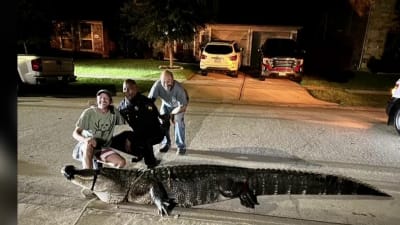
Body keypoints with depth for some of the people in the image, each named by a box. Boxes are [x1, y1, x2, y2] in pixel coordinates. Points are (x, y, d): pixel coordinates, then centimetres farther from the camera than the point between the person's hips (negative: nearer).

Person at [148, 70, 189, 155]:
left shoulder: (179, 88, -41)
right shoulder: (157, 84, -36)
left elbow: (183, 106, -33)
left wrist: (171, 114, -33)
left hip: (179, 105, -3)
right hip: (166, 103, 3)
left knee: (178, 121, -18)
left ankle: (181, 146, -2)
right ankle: (165, 143, 15)